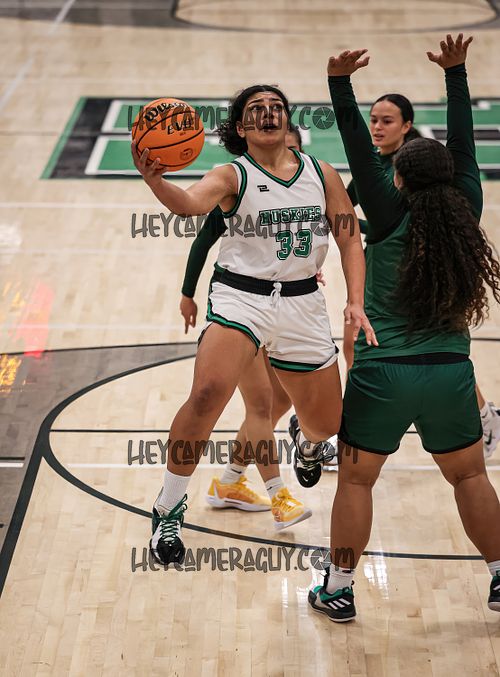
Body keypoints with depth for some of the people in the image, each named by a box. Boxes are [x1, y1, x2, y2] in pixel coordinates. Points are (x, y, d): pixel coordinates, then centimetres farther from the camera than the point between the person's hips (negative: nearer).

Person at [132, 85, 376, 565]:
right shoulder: (233, 176, -4)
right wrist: (154, 181, -47)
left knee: (327, 421, 13)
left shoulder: (322, 175, 7)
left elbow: (349, 240, 11)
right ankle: (169, 508, -9)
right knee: (208, 394, -28)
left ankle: (310, 440, 56)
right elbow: (191, 203, -25)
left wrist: (356, 303, -1)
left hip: (302, 301, 4)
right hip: (240, 296, -4)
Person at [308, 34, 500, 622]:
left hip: (383, 374, -3)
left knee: (355, 479, 11)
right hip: (449, 374, 3)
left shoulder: (391, 219, -9)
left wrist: (340, 84, -15)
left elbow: (360, 153, -13)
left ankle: (338, 591, 18)